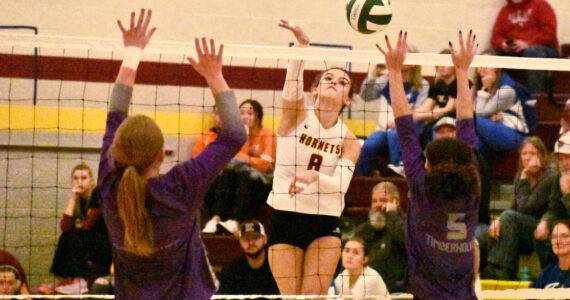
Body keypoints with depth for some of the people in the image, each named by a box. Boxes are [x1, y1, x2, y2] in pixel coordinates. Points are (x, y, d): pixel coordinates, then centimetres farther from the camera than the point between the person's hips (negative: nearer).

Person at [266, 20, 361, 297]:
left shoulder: (348, 140, 2)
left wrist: (314, 176, -34)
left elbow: (340, 185, -12)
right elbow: (292, 87, -23)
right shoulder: (296, 115, -1)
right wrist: (301, 46, -41)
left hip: (325, 222, 1)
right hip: (284, 215, -1)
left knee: (315, 295, -9)